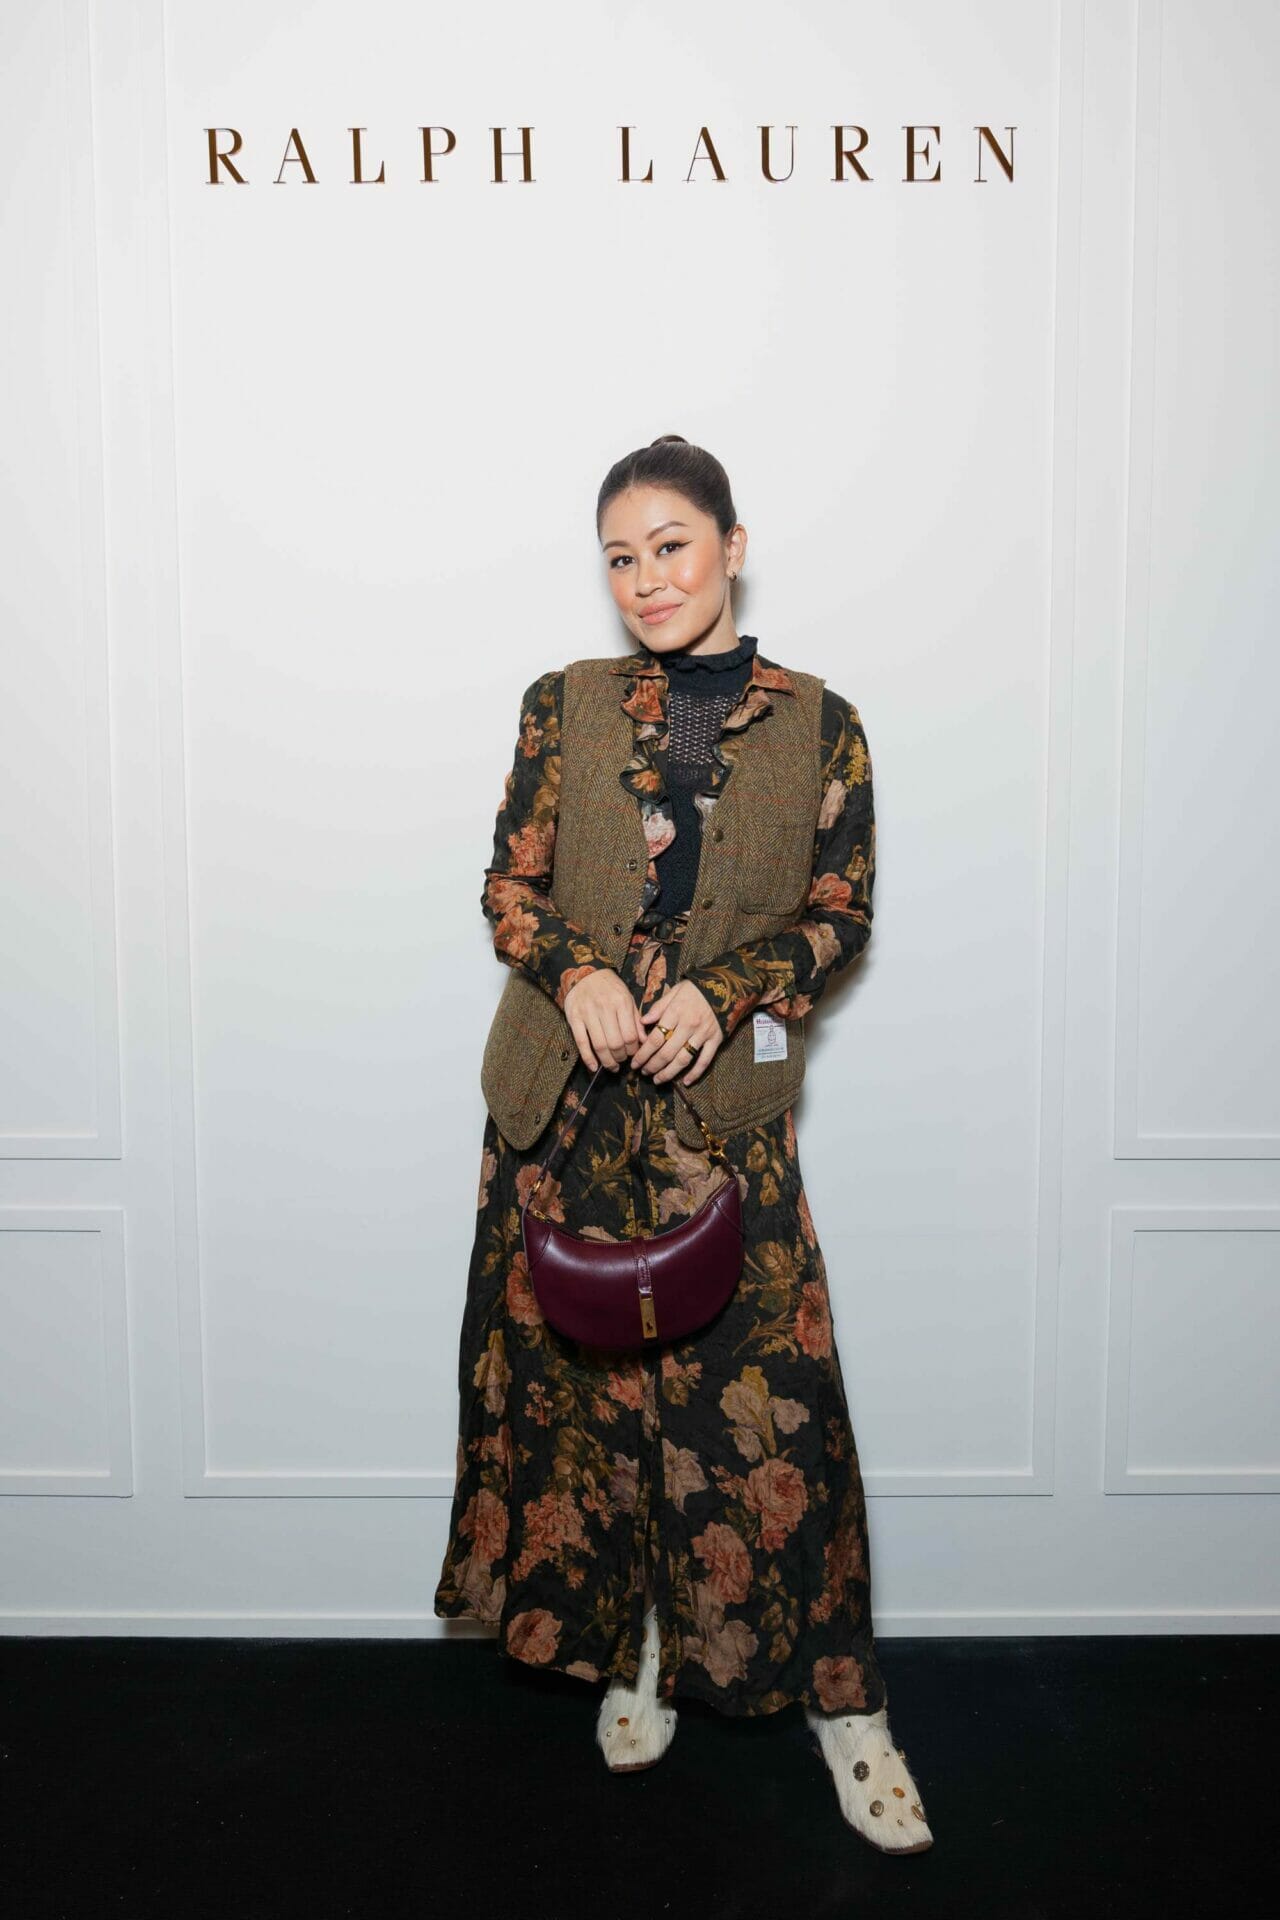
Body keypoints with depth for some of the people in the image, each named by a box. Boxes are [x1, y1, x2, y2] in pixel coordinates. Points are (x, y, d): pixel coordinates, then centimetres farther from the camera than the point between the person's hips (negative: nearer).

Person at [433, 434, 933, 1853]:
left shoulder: (817, 724, 2)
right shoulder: (563, 704, 5)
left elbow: (840, 911, 3)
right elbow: (510, 882, 6)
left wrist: (722, 994, -13)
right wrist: (576, 972, -14)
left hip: (724, 1097, -2)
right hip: (565, 1093, 2)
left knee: (762, 1388, -1)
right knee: (584, 1371, 9)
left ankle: (838, 1698, 16)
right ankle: (631, 1645, 30)